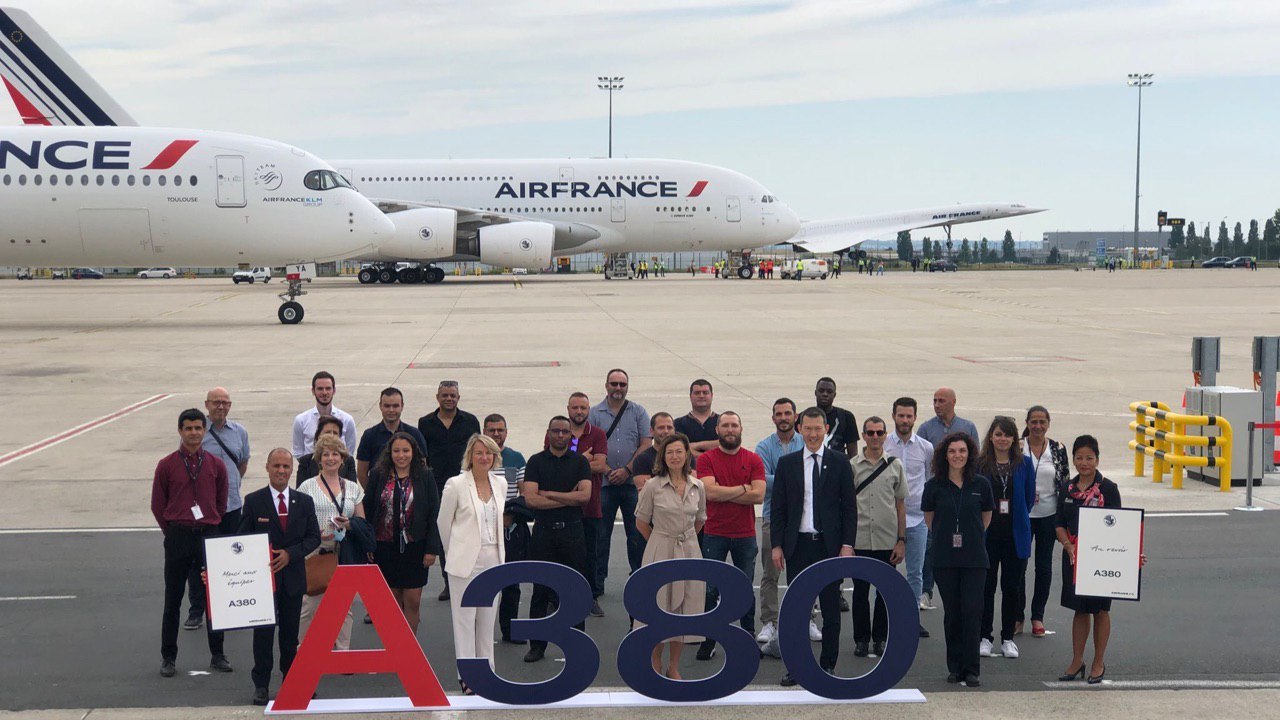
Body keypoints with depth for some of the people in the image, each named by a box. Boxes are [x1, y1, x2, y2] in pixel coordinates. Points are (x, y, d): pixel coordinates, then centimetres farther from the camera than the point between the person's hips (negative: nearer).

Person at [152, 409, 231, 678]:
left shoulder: (216, 465, 3)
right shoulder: (166, 465, -2)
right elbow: (157, 505, 5)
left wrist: (208, 526, 10)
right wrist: (174, 532, 6)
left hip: (209, 536, 2)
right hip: (177, 537, -1)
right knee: (173, 600, 5)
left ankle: (217, 655, 15)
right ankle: (168, 658, 13)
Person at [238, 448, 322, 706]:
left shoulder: (304, 502, 6)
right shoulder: (253, 501, 0)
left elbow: (314, 537, 4)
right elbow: (243, 538, 2)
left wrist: (290, 554, -10)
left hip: (293, 576, 2)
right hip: (263, 576, -2)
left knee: (291, 632, 10)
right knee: (263, 631, -1)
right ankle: (261, 685, 6)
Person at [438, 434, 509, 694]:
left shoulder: (500, 483, 7)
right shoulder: (456, 484, -7)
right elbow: (443, 522, 2)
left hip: (493, 558, 5)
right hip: (466, 560, -5)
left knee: (488, 617, 10)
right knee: (465, 617, -1)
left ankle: (486, 671, 19)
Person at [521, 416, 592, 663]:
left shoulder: (580, 462, 5)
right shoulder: (536, 462, 3)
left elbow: (585, 495, -10)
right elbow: (530, 499, -9)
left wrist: (548, 494, -10)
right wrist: (568, 498, -8)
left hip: (572, 531, 0)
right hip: (544, 531, 0)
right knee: (540, 590, 4)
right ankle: (537, 645, 11)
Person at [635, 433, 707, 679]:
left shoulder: (698, 487, 2)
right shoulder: (653, 486, -8)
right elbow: (641, 522, 1)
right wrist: (662, 541, 9)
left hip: (689, 551, 3)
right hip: (660, 553, -3)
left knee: (684, 608, 7)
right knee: (658, 607, 4)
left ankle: (673, 667, 20)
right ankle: (656, 665, 22)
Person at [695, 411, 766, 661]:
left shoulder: (753, 460, 2)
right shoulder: (706, 459, -1)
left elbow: (759, 495, -10)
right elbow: (710, 491, -16)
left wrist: (724, 494, -12)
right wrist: (743, 488, -9)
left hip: (745, 535, 1)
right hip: (714, 534, -1)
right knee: (710, 590, 2)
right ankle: (708, 640, 11)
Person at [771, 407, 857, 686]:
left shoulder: (839, 463, 2)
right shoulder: (787, 463, 6)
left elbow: (849, 507, 2)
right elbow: (778, 507, 7)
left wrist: (847, 545, -5)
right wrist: (777, 545, 0)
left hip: (829, 545, -1)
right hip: (797, 545, 1)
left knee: (830, 608, 5)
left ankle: (828, 665, 15)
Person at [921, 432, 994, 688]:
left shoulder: (981, 484, 0)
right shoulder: (934, 486, 0)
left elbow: (986, 517, 14)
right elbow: (929, 518, 14)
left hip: (974, 558, 0)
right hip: (945, 559, 1)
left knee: (972, 611, -7)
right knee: (952, 613, 5)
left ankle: (971, 669, -2)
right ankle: (955, 668, 15)